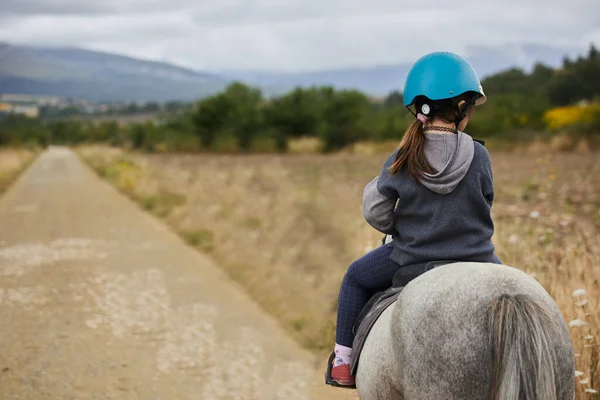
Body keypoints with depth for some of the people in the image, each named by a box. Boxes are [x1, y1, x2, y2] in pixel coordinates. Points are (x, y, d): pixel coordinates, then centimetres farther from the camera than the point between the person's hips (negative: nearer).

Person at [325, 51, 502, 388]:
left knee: (357, 277, 25)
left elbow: (376, 213, -8)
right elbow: (485, 204, 3)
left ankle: (344, 362, 23)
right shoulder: (479, 156, -11)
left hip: (411, 260, 0)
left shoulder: (402, 161, -12)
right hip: (476, 260, 1)